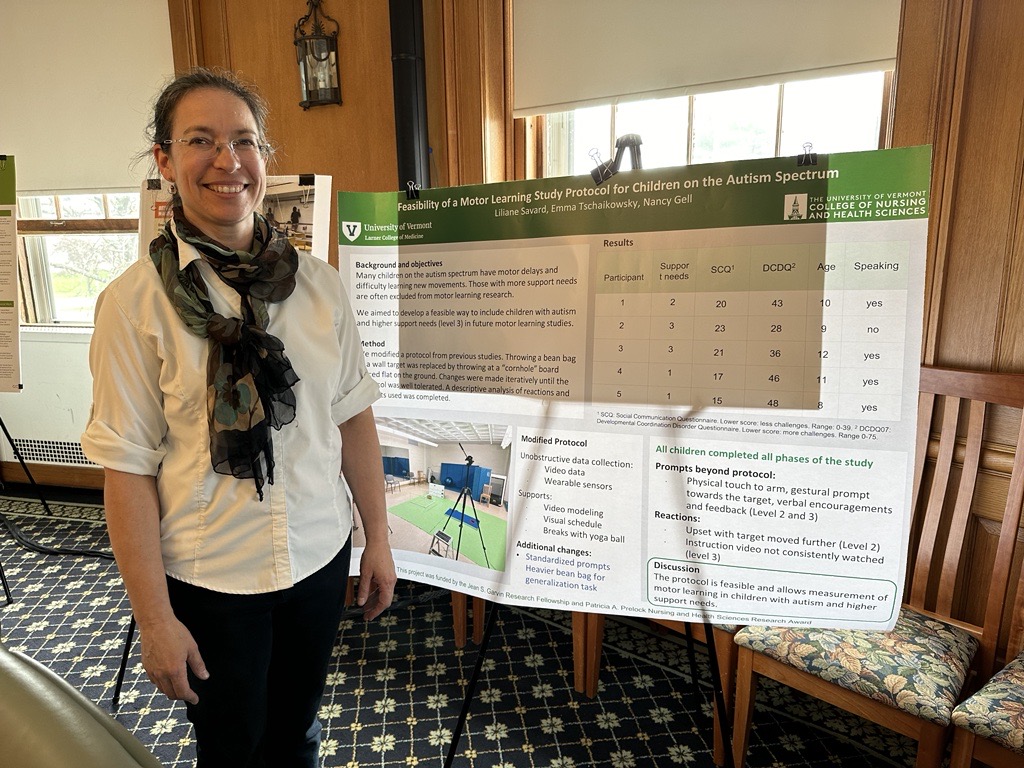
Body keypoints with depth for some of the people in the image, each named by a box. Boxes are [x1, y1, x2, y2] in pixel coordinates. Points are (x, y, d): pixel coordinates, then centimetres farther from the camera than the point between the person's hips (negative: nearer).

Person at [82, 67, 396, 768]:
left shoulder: (319, 283, -3)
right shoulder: (137, 301, -12)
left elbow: (353, 416, 1)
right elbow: (128, 467, -11)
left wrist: (378, 538, 4)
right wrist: (156, 619, -9)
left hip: (321, 559, 3)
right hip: (209, 580, -2)